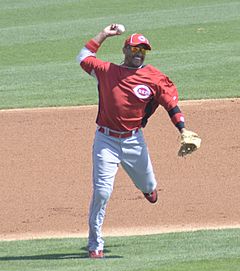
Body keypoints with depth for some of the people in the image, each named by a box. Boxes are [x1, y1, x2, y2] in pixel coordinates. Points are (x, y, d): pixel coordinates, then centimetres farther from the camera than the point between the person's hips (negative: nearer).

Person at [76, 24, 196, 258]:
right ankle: (95, 245, -1)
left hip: (134, 141, 2)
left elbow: (171, 103, 2)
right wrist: (103, 35, 14)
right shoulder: (107, 71, 0)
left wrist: (183, 130, -8)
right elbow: (83, 57, 14)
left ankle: (148, 187, 61)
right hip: (106, 140, -2)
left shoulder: (153, 78, -1)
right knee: (102, 191, -11)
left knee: (147, 186, 18)